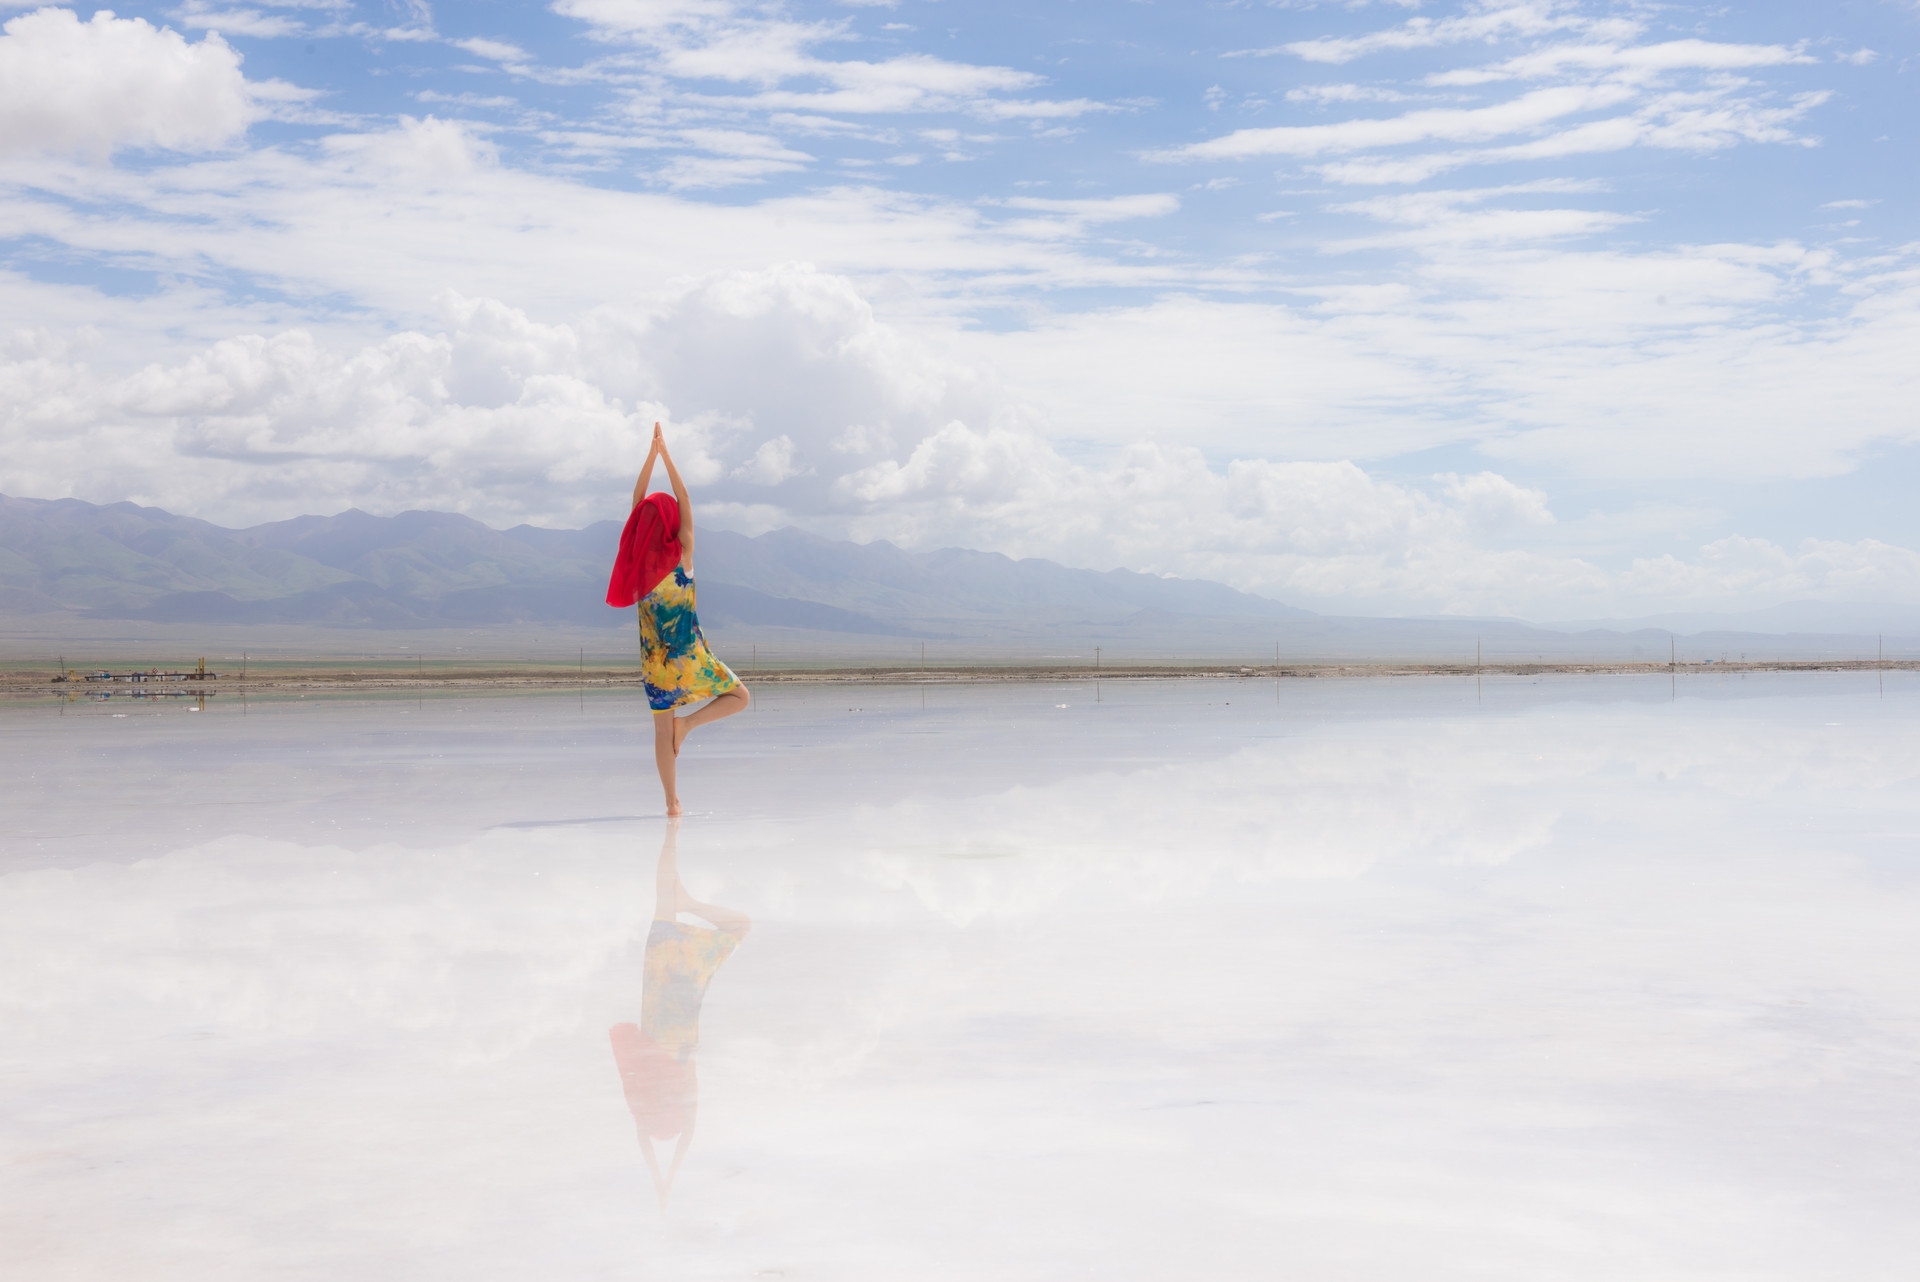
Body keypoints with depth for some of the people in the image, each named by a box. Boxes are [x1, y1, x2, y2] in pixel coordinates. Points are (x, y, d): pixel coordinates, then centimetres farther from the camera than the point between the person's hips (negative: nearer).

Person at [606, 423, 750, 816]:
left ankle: (672, 802, 5)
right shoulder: (681, 554, -11)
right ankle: (690, 722, -12)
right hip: (688, 652, -4)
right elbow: (685, 500, -8)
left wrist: (652, 454, 4)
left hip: (653, 655, 4)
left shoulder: (637, 555, -1)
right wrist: (665, 454, -7)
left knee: (662, 729, 9)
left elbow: (637, 499, 6)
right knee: (739, 697, 10)